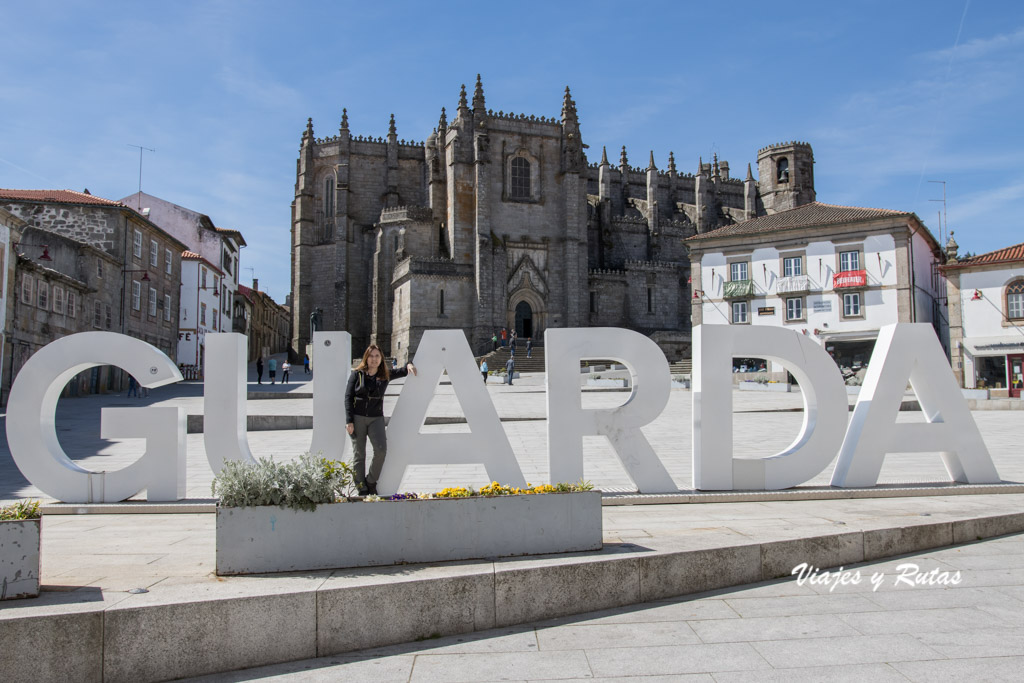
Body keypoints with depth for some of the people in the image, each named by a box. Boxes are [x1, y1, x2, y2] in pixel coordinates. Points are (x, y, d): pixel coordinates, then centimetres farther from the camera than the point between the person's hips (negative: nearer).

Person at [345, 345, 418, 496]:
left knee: (381, 450, -15)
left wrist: (409, 365, -19)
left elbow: (402, 372, 7)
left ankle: (371, 481, 7)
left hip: (376, 418, 2)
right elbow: (348, 397, -1)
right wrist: (349, 421, -9)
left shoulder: (385, 375, 8)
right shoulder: (357, 374, 1)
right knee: (359, 454, 1)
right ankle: (362, 489, 10)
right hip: (357, 417, -1)